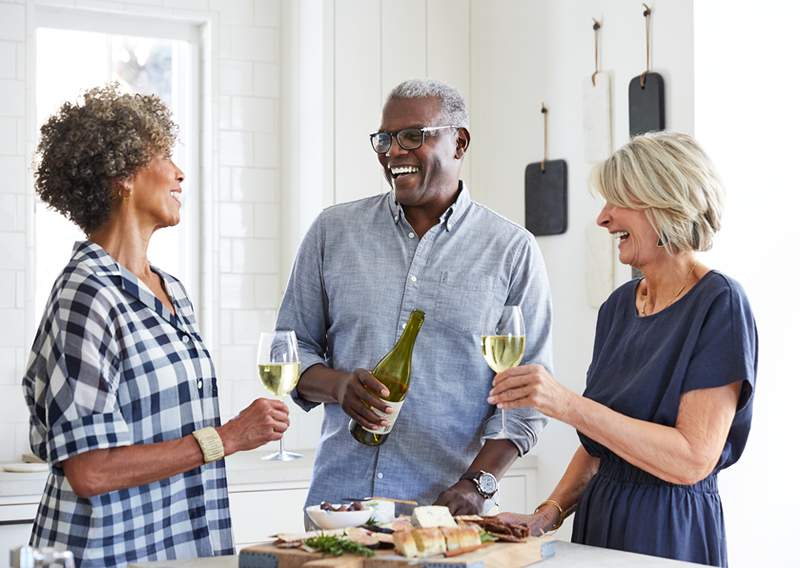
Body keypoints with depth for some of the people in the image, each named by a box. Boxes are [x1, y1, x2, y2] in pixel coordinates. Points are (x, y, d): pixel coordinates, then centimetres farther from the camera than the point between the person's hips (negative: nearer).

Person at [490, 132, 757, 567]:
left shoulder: (718, 304, -13)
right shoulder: (619, 306, 8)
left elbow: (693, 459, -22)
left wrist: (567, 405, -27)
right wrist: (551, 511, -2)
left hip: (670, 533, -6)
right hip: (597, 523, 6)